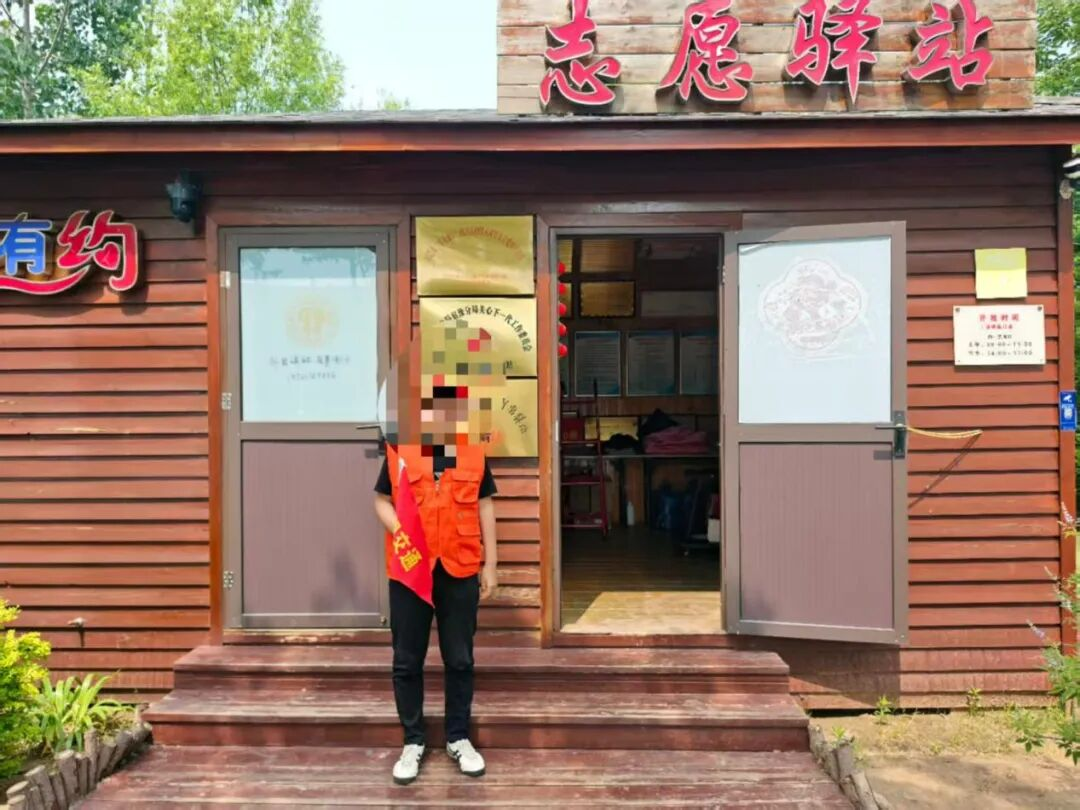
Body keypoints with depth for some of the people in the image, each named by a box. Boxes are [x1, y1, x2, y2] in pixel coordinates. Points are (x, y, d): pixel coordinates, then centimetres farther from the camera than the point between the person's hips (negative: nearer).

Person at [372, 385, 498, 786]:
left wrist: (490, 563, 5)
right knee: (407, 660, 8)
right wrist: (398, 531, -14)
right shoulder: (399, 450, 0)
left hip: (460, 570, 1)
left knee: (459, 659, 10)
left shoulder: (473, 451, 3)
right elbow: (381, 501, 6)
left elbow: (485, 506, 7)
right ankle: (413, 741, 25)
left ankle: (458, 738, 27)